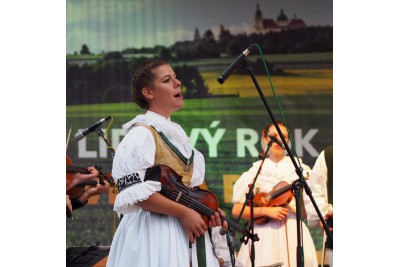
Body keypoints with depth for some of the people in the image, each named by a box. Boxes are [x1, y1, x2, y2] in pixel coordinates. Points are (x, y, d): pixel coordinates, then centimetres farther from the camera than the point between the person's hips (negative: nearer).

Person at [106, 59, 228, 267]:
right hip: (154, 233, -8)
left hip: (187, 231, 8)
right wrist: (183, 212, -20)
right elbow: (134, 192, -20)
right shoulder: (141, 134, -11)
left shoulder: (176, 133, 16)